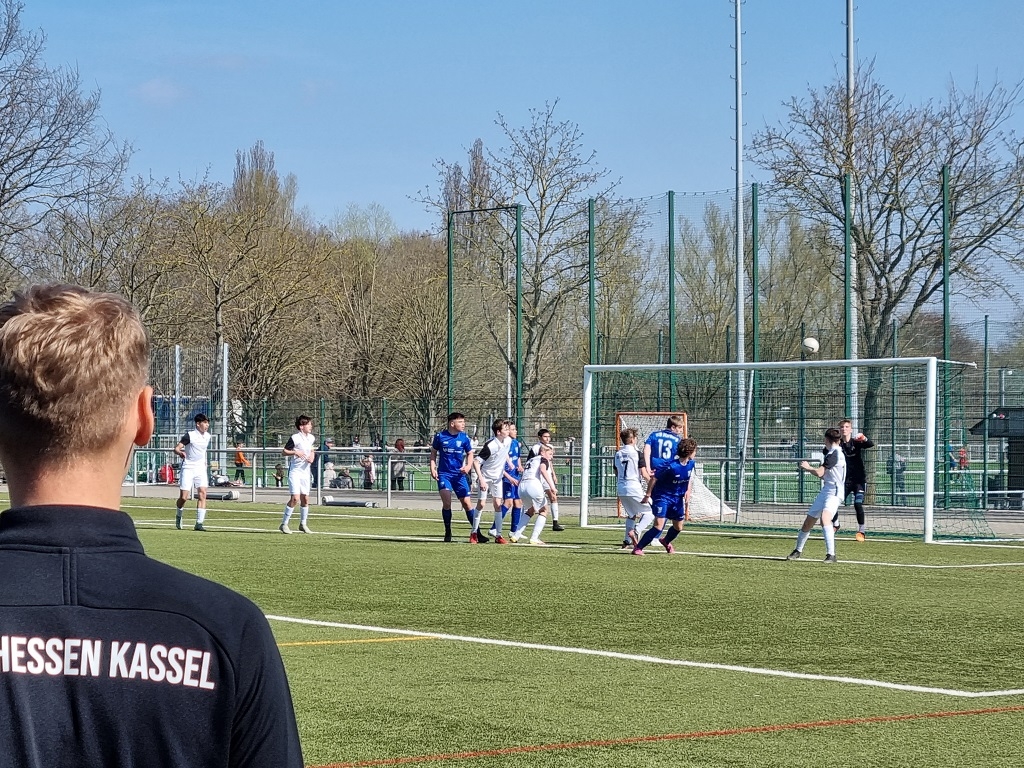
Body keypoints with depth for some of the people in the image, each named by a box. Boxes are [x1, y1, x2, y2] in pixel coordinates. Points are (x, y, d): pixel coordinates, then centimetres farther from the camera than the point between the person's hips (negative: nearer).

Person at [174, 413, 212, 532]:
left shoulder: (208, 436, 7)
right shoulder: (190, 435, -11)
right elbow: (176, 448, -15)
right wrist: (180, 452, -33)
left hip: (201, 468, 4)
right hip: (188, 468, -4)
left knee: (202, 494, -12)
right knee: (183, 497, -4)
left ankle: (199, 523, -11)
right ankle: (178, 516, 27)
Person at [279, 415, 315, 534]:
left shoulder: (311, 438, 7)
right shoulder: (295, 438, -13)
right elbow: (284, 451, -7)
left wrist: (312, 456, 4)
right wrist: (295, 452, -22)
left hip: (306, 471, 6)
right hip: (295, 471, -6)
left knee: (305, 498, 7)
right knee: (295, 498, -14)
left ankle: (303, 524, 20)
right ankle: (284, 524, -5)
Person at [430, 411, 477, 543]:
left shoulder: (464, 437, -1)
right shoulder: (440, 436, -4)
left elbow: (470, 454, 10)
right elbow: (433, 453, 9)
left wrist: (468, 466, -8)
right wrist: (433, 468, -2)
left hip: (459, 474, 1)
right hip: (444, 474, -1)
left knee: (466, 502, -1)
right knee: (446, 501, -16)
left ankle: (477, 533, 6)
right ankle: (448, 532, 1)